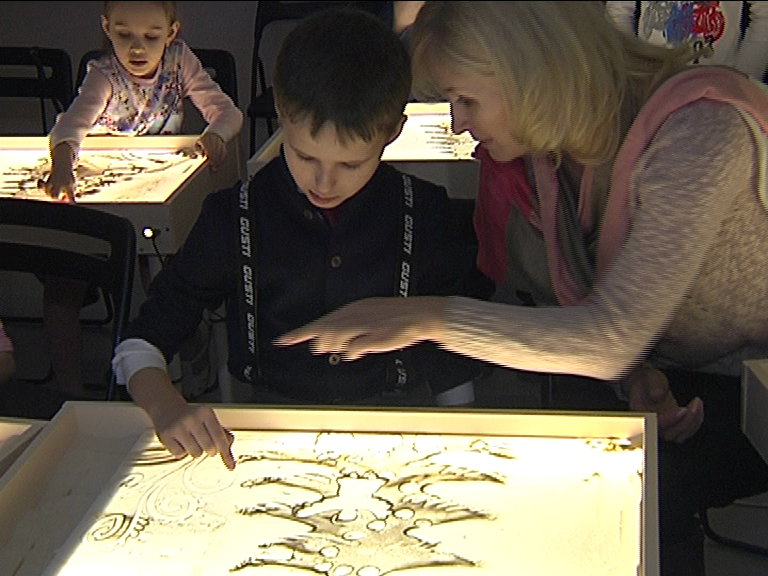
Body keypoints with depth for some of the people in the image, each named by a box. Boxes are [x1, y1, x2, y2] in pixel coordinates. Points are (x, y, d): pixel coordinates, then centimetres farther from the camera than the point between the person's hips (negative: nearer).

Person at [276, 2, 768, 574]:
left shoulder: (698, 130, -30)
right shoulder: (531, 145, -8)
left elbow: (611, 337, -35)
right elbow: (526, 293, 0)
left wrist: (431, 317, -36)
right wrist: (628, 369, -19)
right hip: (649, 374, 5)